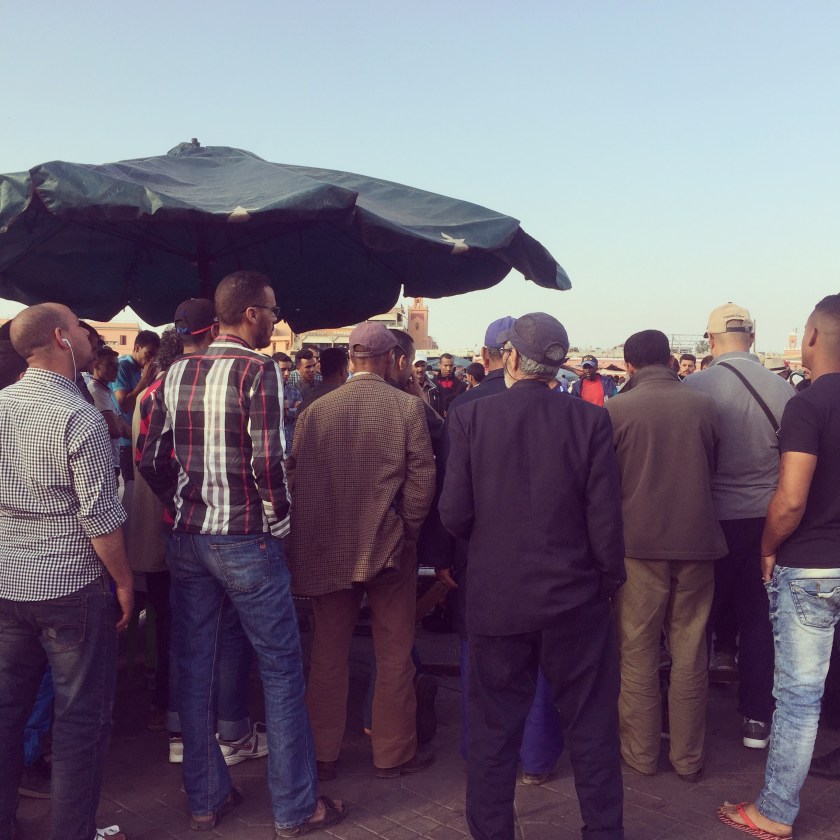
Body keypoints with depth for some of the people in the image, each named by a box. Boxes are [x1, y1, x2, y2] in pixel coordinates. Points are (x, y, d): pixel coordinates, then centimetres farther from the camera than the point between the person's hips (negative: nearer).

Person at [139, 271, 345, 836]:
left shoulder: (178, 373, 6)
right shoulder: (258, 371, -12)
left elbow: (153, 460, 6)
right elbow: (268, 462, -20)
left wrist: (186, 505, 16)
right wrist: (280, 521, -6)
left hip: (187, 540, 6)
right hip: (247, 540, -6)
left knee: (194, 668, 13)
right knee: (281, 668, 6)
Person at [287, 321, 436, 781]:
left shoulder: (314, 410, -3)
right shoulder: (407, 406, -9)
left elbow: (295, 478, -1)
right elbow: (422, 477, -11)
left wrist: (308, 536, 9)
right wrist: (408, 529, 2)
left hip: (328, 548, 2)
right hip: (390, 546, -2)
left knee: (328, 653, 13)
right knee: (394, 655, 11)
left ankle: (322, 754, 23)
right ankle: (393, 752, 21)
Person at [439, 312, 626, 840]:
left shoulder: (471, 417, -9)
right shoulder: (590, 420, -8)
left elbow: (455, 513, -8)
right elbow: (605, 516, -9)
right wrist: (610, 579, 7)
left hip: (495, 595, 0)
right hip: (575, 596, 0)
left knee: (494, 731, 14)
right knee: (592, 729, 15)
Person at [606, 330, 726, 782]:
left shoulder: (616, 410, -9)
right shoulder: (706, 406, -2)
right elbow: (714, 470, 11)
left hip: (639, 542, -2)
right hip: (697, 541, 2)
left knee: (638, 651, 10)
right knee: (690, 655, 11)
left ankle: (641, 751, 19)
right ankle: (688, 757, 21)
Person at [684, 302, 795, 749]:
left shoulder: (693, 388, -14)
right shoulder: (783, 390, -6)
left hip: (712, 520, -2)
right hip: (766, 519, 2)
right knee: (758, 619, 14)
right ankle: (757, 719, 21)